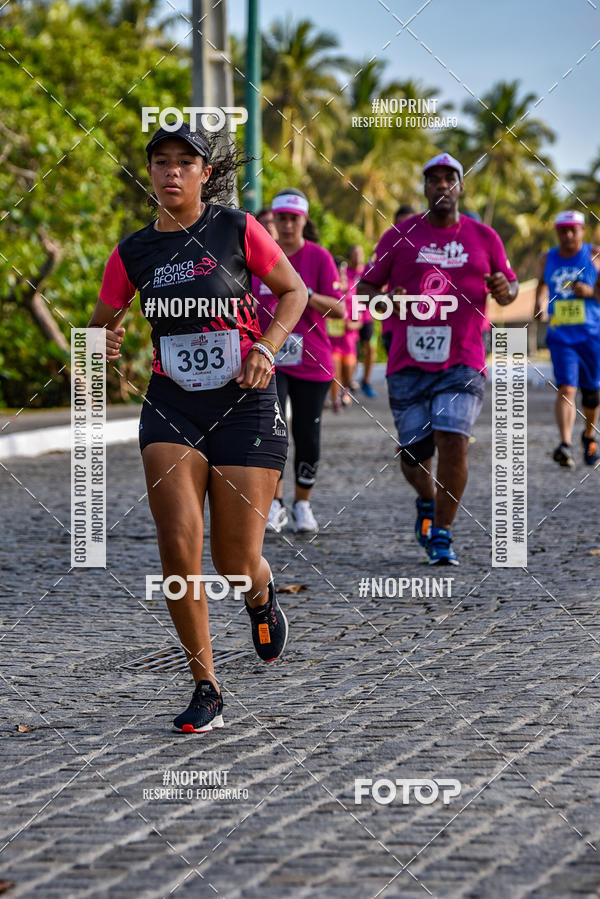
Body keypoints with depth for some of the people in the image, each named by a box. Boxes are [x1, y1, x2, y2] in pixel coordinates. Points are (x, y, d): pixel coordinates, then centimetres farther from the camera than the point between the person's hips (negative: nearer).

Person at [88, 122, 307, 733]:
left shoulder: (237, 230, -3)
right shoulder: (133, 253, 3)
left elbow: (294, 291, 7)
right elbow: (103, 322, 14)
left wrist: (265, 348, -9)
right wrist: (107, 340, -9)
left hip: (243, 403, -2)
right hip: (171, 408, 2)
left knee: (235, 564, -2)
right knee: (178, 549, -13)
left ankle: (262, 596, 37)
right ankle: (206, 689, -1)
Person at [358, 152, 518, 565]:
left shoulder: (483, 237, 8)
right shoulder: (400, 236, 5)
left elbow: (510, 285, 18)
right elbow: (365, 288, 9)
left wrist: (505, 290, -7)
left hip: (463, 363, -1)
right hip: (409, 364, 1)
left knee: (453, 439, -18)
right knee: (413, 451, 4)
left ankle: (442, 532, -5)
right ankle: (427, 502, 38)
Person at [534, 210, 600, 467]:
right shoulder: (547, 259, 8)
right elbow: (541, 282, 28)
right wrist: (538, 301, 10)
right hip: (561, 337, 1)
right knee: (566, 389, -16)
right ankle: (565, 445, -27)